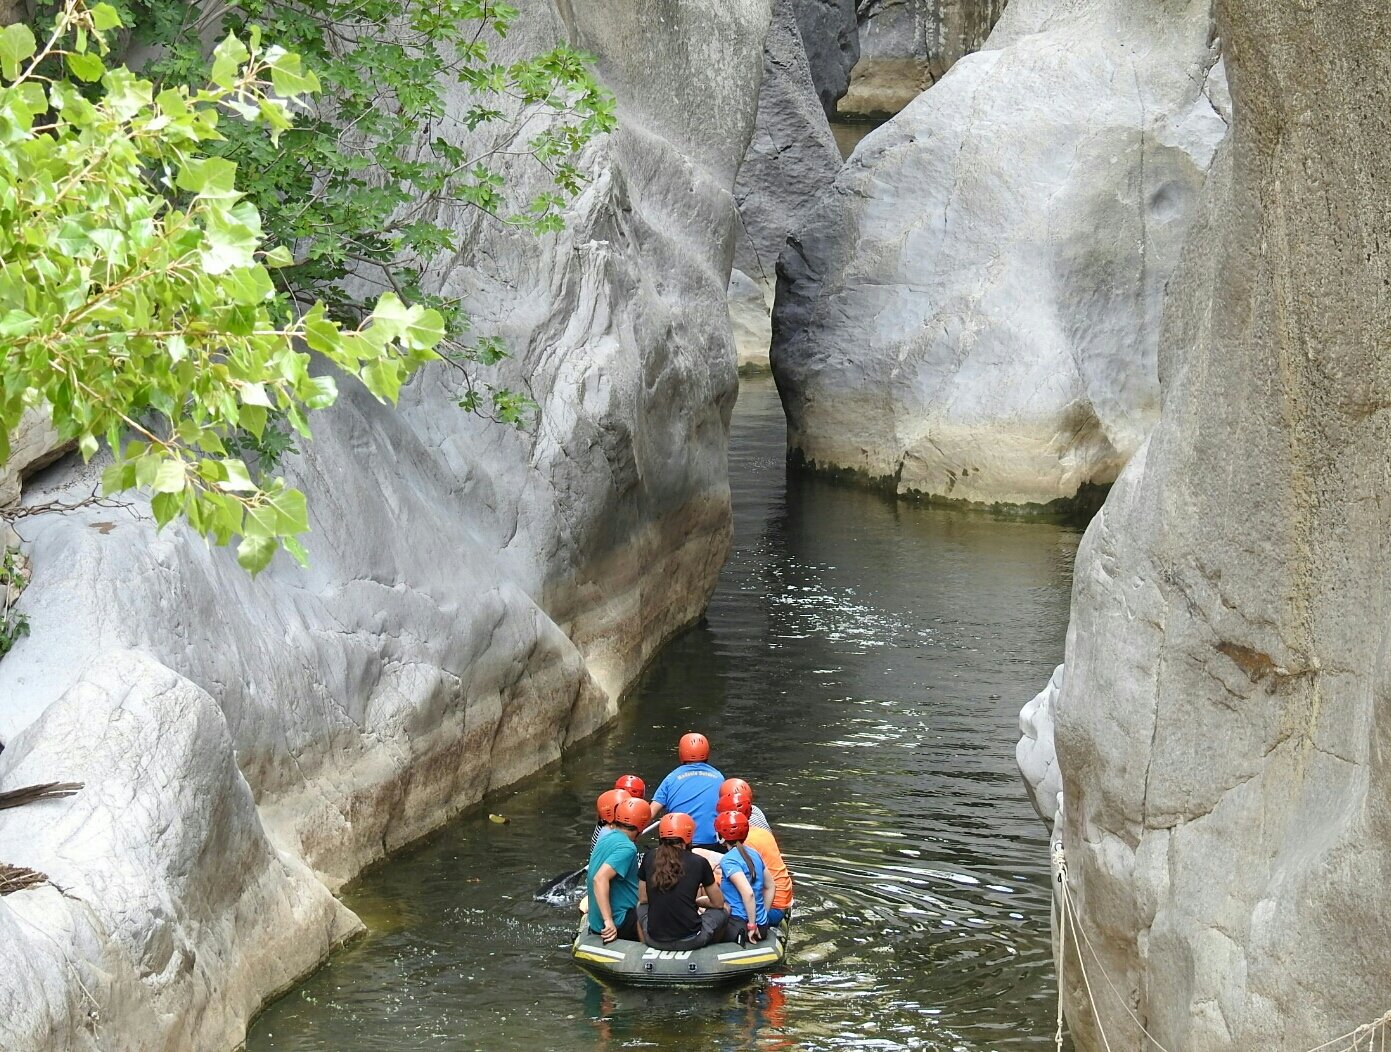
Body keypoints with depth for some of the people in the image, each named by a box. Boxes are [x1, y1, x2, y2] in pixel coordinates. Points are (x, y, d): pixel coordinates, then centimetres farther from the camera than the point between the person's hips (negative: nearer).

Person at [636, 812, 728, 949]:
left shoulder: (649, 858, 1)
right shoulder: (699, 862, -5)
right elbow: (718, 903, 8)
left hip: (655, 941, 3)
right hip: (689, 941, -3)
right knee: (723, 910, 26)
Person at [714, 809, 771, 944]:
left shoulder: (728, 860, -15)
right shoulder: (753, 853, 9)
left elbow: (748, 892, -26)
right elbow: (769, 887, 18)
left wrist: (752, 925, -19)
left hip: (740, 926, -8)